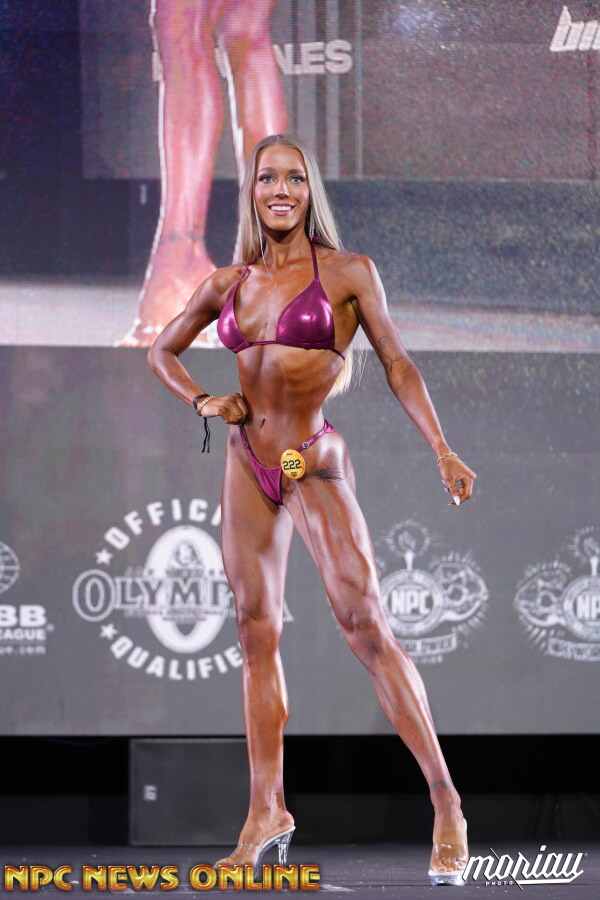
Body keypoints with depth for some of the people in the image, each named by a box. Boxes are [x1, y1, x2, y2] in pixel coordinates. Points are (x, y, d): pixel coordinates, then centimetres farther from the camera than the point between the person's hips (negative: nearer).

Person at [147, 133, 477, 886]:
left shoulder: (347, 273, -2)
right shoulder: (228, 284, 8)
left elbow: (396, 365, -3)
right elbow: (161, 351, 22)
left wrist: (442, 450, -12)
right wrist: (202, 401, 4)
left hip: (314, 464, -5)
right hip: (246, 464, 5)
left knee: (364, 625, -13)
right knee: (256, 635, 5)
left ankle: (446, 804, -11)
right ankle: (266, 812, 12)